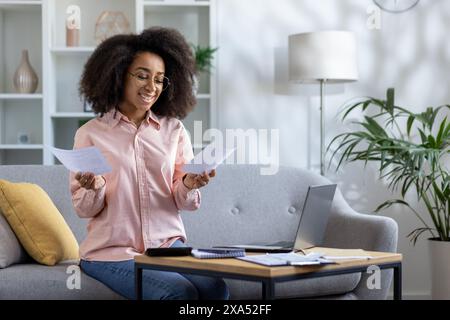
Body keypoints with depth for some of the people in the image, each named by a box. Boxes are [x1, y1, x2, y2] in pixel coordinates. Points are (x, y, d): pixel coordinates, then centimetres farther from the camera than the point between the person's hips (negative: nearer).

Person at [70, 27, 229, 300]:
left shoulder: (174, 130, 7)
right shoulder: (90, 134, 0)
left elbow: (185, 203, 4)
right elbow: (84, 209, 1)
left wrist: (189, 185, -18)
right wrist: (95, 188, -21)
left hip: (168, 244, 3)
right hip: (112, 252, -3)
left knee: (216, 289, -24)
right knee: (181, 293, -27)